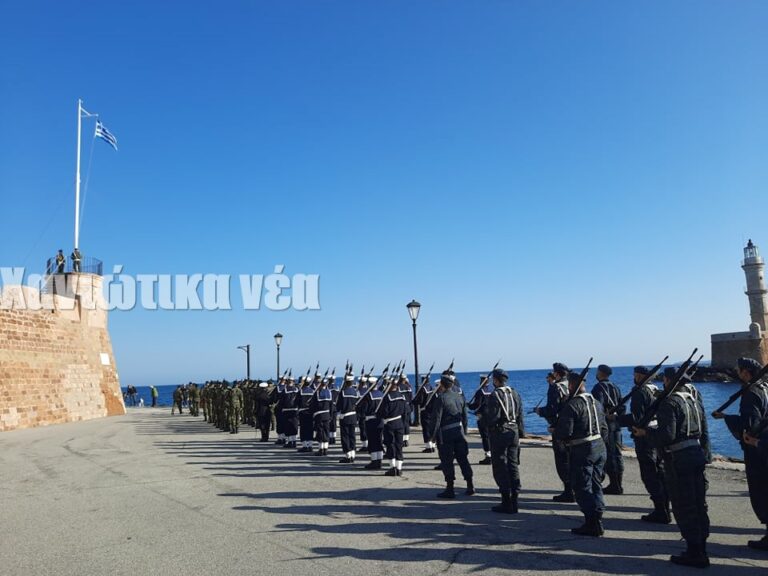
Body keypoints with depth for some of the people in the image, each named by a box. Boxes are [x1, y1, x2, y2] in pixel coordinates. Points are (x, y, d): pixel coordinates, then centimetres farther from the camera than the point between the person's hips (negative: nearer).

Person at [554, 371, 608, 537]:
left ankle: (591, 524, 1)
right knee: (596, 485, 15)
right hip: (600, 447, 8)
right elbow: (604, 429, 16)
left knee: (582, 488, 1)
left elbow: (563, 432, -19)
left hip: (582, 450, -8)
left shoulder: (572, 405, -15)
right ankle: (598, 521, 17)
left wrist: (555, 432, 1)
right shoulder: (595, 402, 11)